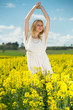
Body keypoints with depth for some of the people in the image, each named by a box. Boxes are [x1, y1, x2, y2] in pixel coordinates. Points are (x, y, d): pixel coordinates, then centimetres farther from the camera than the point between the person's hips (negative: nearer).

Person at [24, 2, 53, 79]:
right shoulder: (28, 37, 4)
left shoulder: (43, 37, 4)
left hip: (44, 67, 1)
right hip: (33, 68, -1)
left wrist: (41, 7, 10)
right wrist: (34, 7, 4)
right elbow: (26, 19, -1)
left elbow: (48, 20, 2)